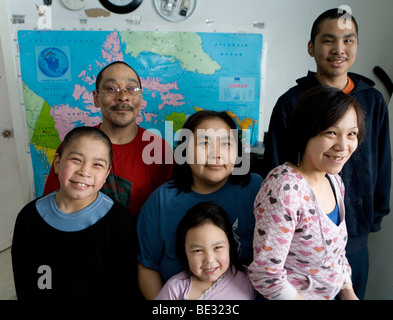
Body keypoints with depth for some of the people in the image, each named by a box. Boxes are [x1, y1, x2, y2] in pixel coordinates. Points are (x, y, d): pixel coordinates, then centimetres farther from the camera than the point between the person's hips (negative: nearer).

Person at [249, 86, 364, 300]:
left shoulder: (335, 181, -5)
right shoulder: (284, 188, -30)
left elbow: (337, 246, 8)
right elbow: (266, 276, -28)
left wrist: (348, 291, 0)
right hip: (294, 295, -7)